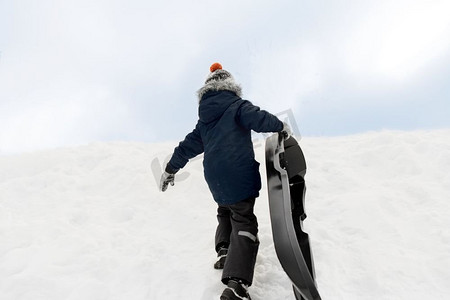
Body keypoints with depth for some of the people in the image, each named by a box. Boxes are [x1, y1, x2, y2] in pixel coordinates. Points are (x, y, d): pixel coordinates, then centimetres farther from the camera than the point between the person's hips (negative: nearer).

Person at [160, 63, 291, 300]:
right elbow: (257, 118, -19)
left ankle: (224, 251, 13)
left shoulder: (204, 119, 17)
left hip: (214, 178, 6)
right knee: (244, 222, -8)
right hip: (239, 175, -6)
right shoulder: (236, 106, 0)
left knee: (225, 213, 31)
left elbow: (188, 145, 21)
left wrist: (171, 169, 29)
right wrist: (280, 126, -3)